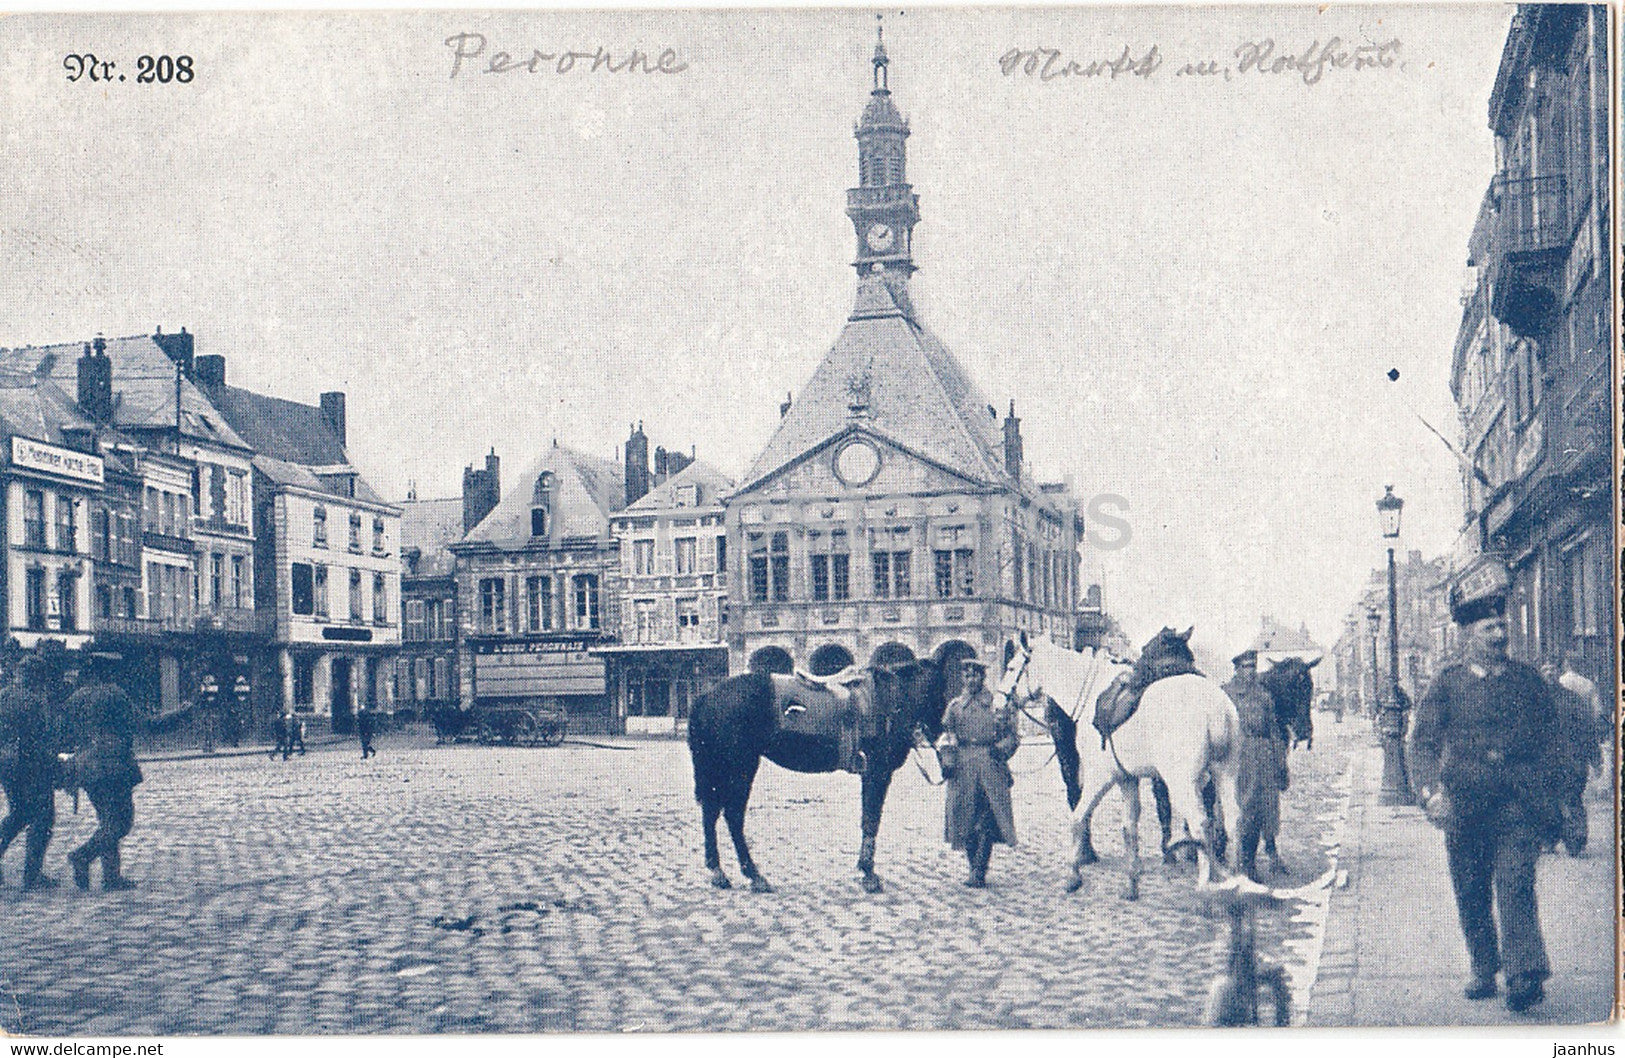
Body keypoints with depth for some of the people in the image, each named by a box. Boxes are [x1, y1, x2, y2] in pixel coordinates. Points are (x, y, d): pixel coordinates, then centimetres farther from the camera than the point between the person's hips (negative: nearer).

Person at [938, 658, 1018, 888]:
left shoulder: (998, 704, 8)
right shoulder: (955, 706, 15)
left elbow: (1012, 735, 10)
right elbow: (946, 734, 14)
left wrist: (1003, 749, -8)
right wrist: (947, 757, -3)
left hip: (990, 764, -3)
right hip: (962, 766, 3)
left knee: (986, 820, -10)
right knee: (963, 817, 1)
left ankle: (979, 872, -9)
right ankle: (975, 869, 13)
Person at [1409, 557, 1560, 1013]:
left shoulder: (1528, 680, 8)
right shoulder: (1447, 684, 4)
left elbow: (1550, 739, 17)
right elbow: (1423, 742, -2)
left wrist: (1545, 800, 15)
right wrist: (1431, 792, -18)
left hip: (1519, 803, -1)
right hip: (1465, 804, 1)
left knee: (1514, 884, -15)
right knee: (1471, 893, 8)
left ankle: (1525, 972, -20)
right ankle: (1483, 970, 21)